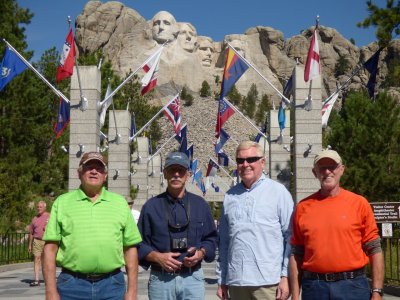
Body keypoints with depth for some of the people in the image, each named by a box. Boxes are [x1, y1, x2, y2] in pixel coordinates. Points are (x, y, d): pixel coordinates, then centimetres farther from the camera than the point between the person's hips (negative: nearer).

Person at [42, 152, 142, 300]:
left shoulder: (120, 203, 8)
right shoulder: (62, 203, 4)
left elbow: (130, 248, 8)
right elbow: (50, 249, 1)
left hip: (111, 285, 1)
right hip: (72, 286, -1)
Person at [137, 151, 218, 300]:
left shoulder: (200, 204, 9)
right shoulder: (151, 206, 4)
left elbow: (211, 238, 12)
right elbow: (140, 243, 4)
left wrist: (201, 253, -7)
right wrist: (157, 257, -12)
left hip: (193, 278, 1)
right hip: (161, 279, -1)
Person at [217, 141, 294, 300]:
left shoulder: (278, 192, 1)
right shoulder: (230, 196, 12)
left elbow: (290, 238, -2)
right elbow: (224, 242, 15)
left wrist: (286, 276, -8)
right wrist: (221, 280, 12)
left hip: (268, 281, -4)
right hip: (236, 281, 4)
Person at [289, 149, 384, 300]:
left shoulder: (359, 203, 1)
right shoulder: (303, 207, 4)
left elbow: (374, 250, 0)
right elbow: (296, 254, 6)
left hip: (352, 286, -1)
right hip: (314, 287, 1)